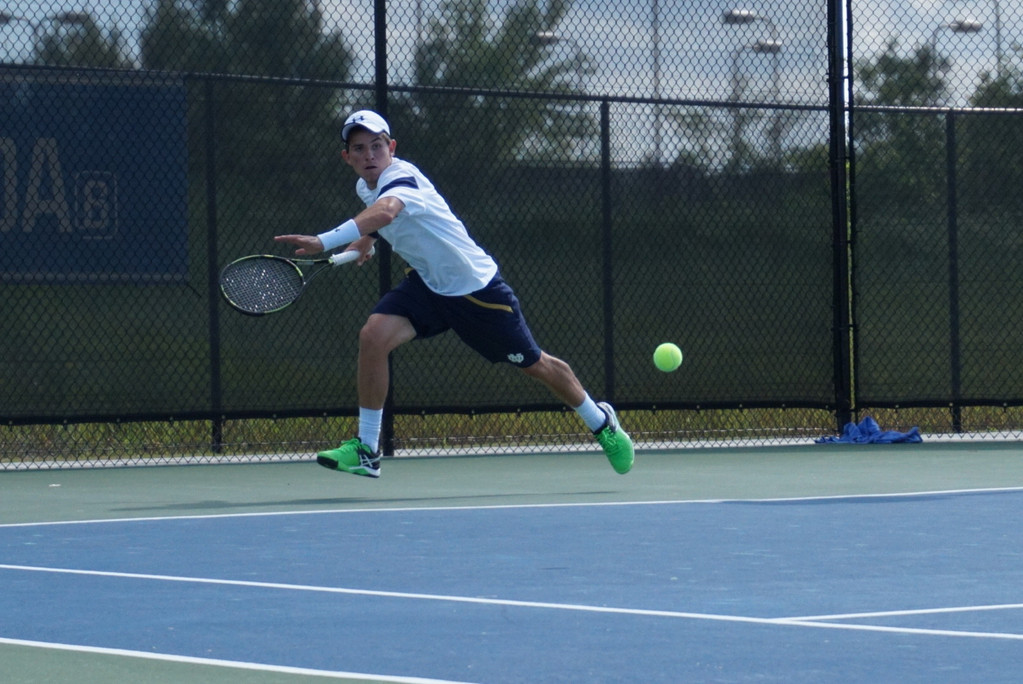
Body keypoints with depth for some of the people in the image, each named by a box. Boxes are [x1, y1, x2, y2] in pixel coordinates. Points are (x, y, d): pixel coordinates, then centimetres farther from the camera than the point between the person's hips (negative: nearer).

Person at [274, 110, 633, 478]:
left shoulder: (401, 179, -28)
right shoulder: (365, 186, -2)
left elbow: (384, 212, -53)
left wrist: (323, 242, -65)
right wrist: (366, 239, 3)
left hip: (476, 287, -6)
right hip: (427, 283, 6)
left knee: (534, 364, 8)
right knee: (373, 336, -19)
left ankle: (601, 422, 35)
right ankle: (366, 451, -12)